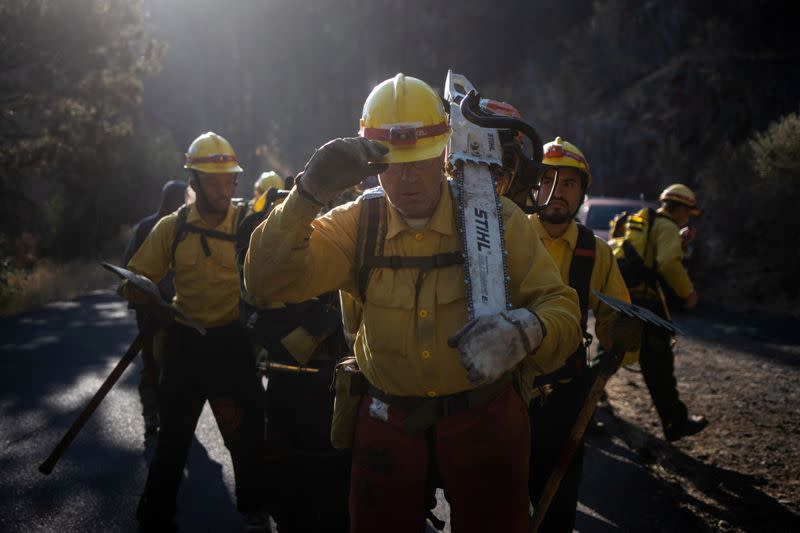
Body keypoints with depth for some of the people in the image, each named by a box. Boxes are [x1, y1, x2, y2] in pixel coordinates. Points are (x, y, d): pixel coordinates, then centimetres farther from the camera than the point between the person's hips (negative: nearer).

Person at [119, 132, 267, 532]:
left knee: (247, 431, 10)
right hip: (185, 343, 1)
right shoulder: (172, 227, -3)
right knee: (173, 434, 11)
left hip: (234, 341, -1)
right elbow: (134, 283, 0)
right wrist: (165, 317, -13)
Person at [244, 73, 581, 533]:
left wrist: (524, 330, -37)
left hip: (484, 417, -1)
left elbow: (561, 309, -13)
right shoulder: (357, 225, -5)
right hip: (389, 420, 2)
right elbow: (270, 283, -15)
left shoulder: (495, 218, -11)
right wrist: (308, 196, -30)